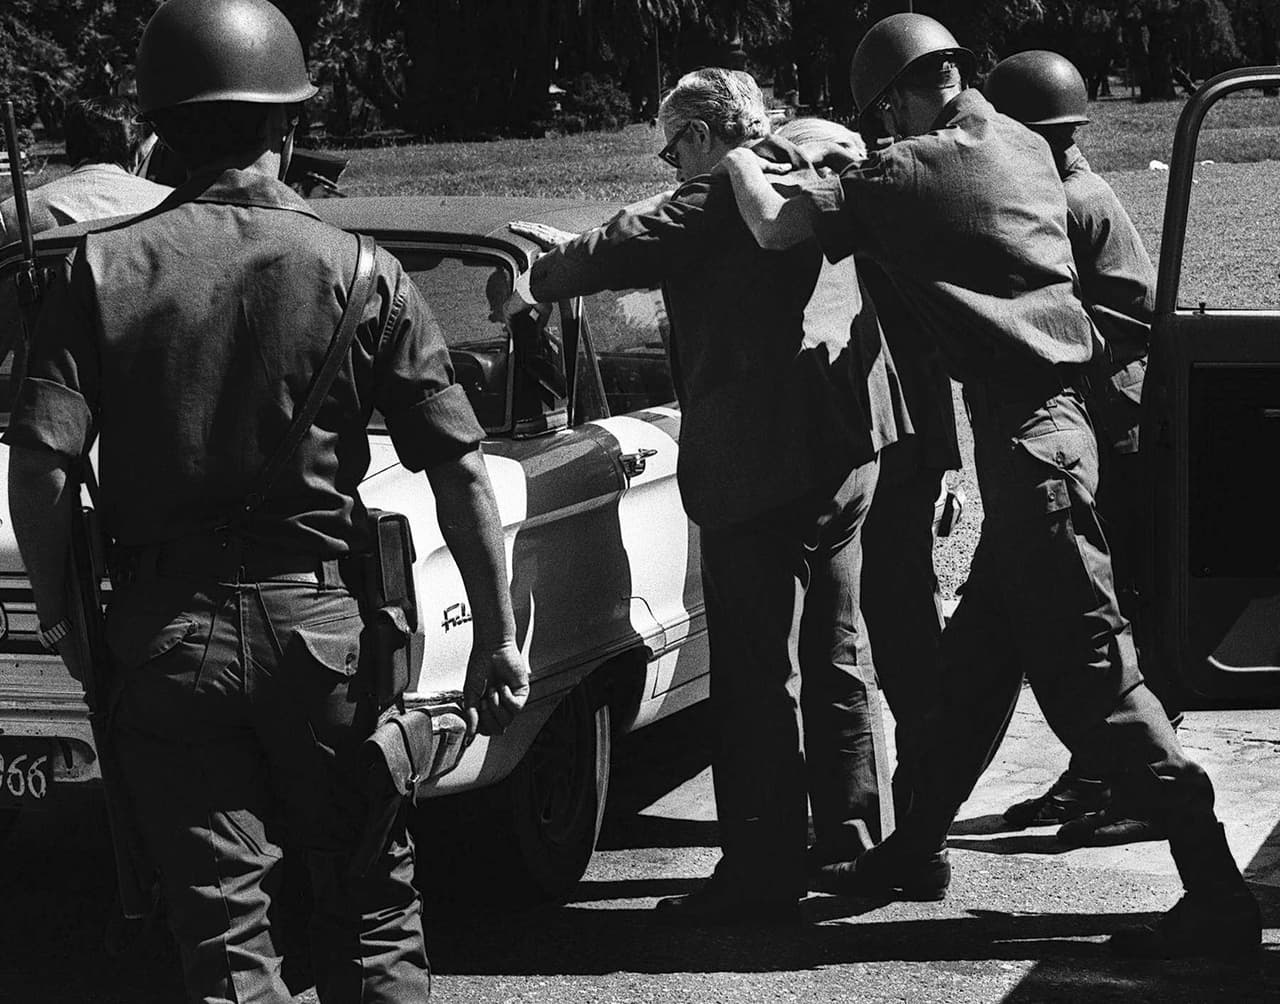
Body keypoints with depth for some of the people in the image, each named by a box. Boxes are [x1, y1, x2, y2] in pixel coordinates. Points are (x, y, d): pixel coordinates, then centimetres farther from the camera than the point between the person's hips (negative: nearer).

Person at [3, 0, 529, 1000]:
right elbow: (460, 470, -4)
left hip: (164, 629, 1)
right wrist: (497, 637, 3)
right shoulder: (358, 273, -2)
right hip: (319, 618, 0)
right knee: (372, 910, 14)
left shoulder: (103, 269, -2)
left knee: (222, 922, 8)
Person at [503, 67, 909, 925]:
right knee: (835, 650, 18)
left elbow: (622, 250, -11)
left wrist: (533, 286, 4)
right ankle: (850, 830, 27)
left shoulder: (727, 190, -8)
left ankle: (765, 871, -3)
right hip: (850, 443, 9)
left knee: (758, 672, -5)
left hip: (765, 457, -9)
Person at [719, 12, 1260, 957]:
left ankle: (1219, 896, -9)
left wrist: (737, 159, 10)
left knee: (1091, 676, -8)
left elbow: (775, 228, -9)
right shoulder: (1025, 145, 13)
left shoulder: (906, 174, -9)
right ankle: (916, 851, 29)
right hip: (1051, 420, 9)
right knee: (976, 658, 17)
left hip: (1028, 436, -9)